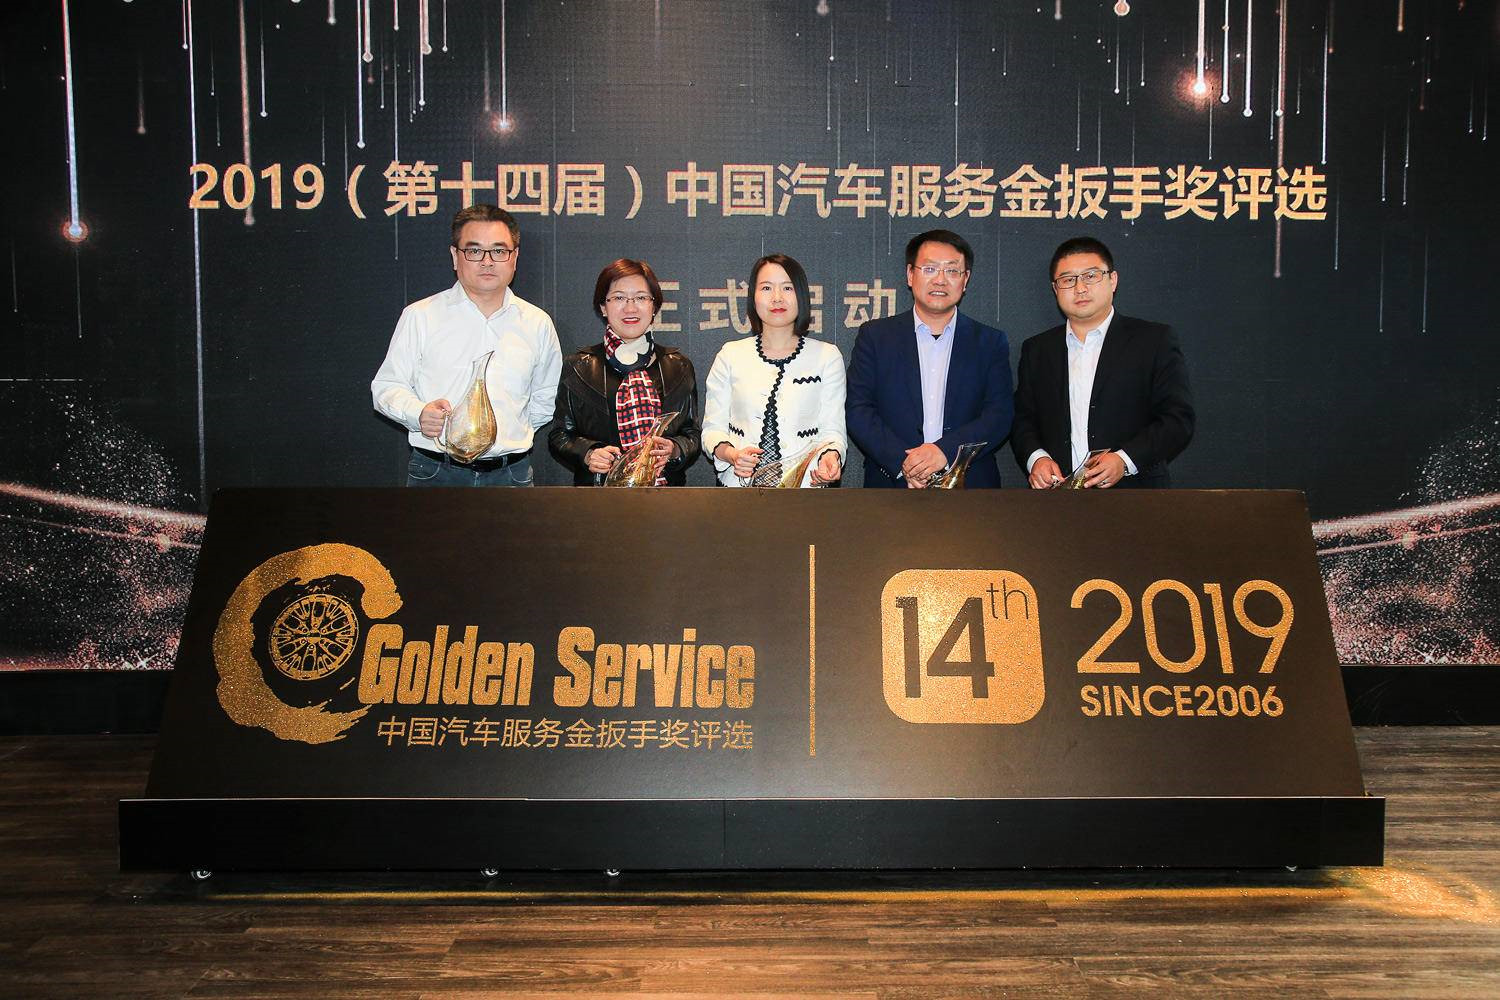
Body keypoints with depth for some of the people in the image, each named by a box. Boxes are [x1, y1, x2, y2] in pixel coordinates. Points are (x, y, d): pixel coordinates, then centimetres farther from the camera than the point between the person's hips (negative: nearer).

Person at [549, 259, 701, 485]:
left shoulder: (678, 367, 11)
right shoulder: (578, 367, 7)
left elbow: (693, 435, 10)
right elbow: (560, 435, 6)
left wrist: (673, 449, -11)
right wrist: (588, 454, -13)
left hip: (665, 485, -1)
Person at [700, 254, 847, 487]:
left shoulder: (827, 356, 8)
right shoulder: (731, 355, 9)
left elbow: (832, 430, 5)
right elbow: (713, 428, 10)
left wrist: (831, 456, -16)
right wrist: (730, 454, -10)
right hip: (739, 481, -1)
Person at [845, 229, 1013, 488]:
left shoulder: (990, 342, 7)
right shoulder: (875, 336, 6)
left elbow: (999, 417, -2)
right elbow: (858, 411, -2)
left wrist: (946, 450, -18)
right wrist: (902, 462, -16)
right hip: (891, 481, 0)